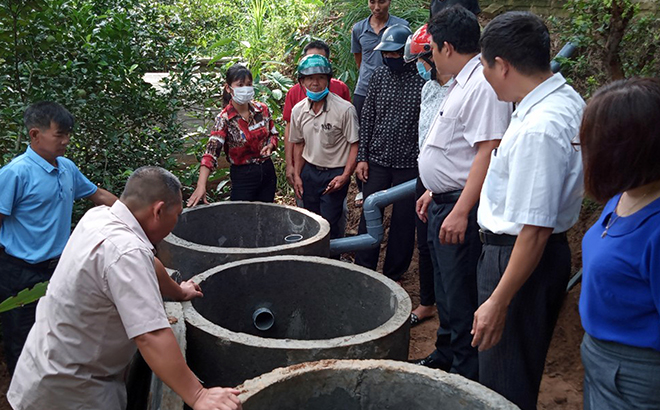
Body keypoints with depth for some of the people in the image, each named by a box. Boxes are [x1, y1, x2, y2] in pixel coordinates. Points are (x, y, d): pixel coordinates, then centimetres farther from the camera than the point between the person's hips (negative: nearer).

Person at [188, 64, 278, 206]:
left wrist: (270, 145, -11)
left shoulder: (262, 109, -3)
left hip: (267, 171, 4)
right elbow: (211, 152, -25)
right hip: (242, 176, -4)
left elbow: (273, 134, 13)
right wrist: (201, 186, -38)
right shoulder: (224, 119, -15)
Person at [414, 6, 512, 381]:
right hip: (444, 204, 11)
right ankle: (444, 357, 38)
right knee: (446, 290, 21)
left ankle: (467, 375, 14)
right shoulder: (462, 83, 15)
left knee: (461, 297, 0)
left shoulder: (484, 85, -19)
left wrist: (460, 212, -29)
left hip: (462, 209, -11)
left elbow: (488, 152, -26)